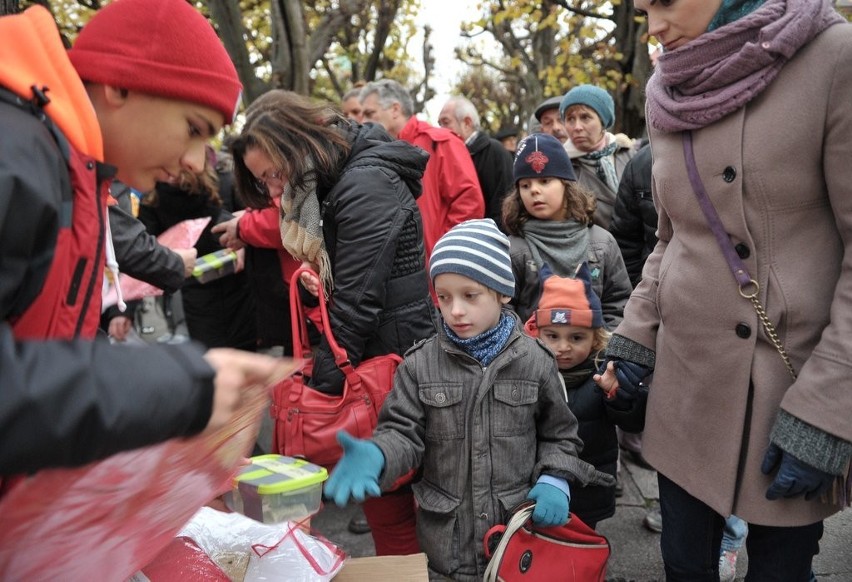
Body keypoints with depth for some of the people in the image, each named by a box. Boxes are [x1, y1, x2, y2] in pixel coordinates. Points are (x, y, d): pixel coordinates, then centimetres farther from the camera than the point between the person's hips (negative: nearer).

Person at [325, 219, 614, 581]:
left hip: (521, 530, 0)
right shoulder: (419, 365, -5)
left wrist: (555, 480, -9)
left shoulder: (534, 361, -4)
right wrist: (376, 455, -26)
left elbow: (559, 435, 7)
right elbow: (404, 432, -6)